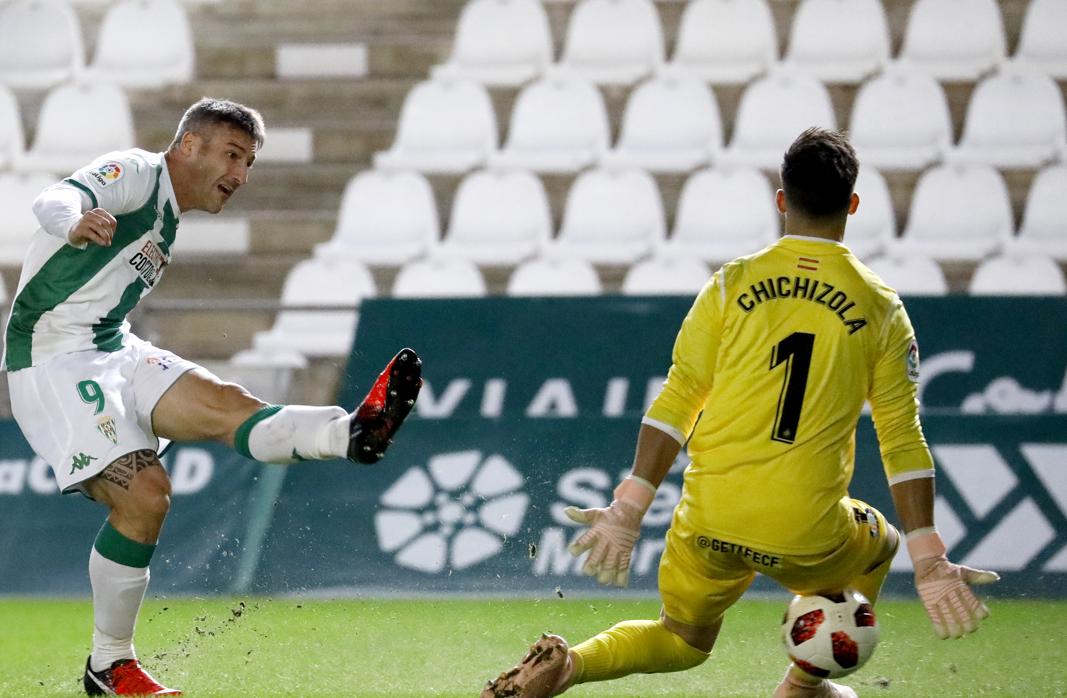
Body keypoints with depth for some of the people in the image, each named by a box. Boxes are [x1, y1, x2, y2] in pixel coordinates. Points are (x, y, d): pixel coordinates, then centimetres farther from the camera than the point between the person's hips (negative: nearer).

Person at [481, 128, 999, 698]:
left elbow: (674, 406, -2)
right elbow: (904, 443, -1)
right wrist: (929, 564, 1)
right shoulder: (881, 309, -1)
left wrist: (627, 512, 1)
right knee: (877, 547, 33)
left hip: (708, 519, 2)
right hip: (805, 535, -1)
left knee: (683, 640, 26)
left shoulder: (733, 284, 0)